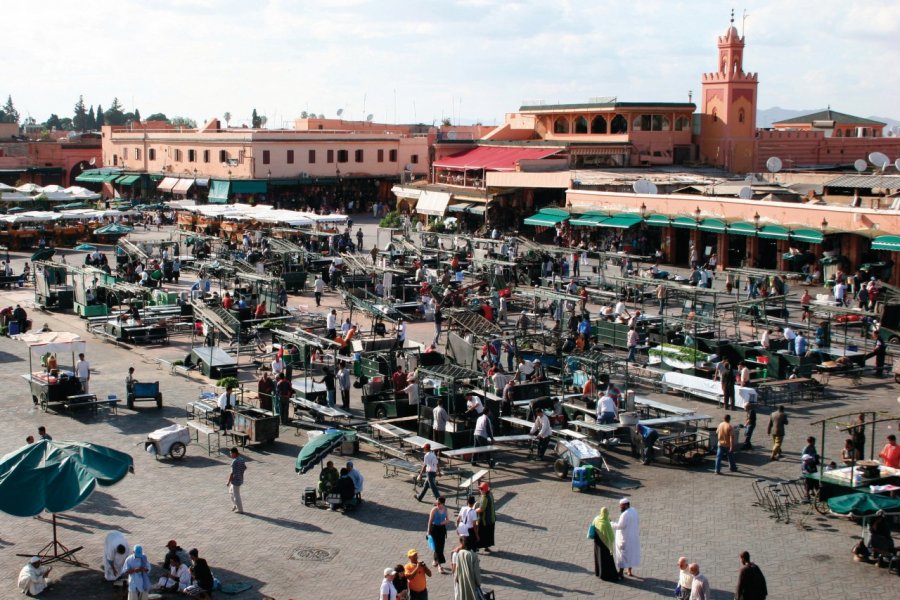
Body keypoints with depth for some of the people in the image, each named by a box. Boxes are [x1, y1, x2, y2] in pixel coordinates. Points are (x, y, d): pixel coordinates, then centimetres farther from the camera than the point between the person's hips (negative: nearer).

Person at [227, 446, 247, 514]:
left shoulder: (234, 462, -26)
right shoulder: (242, 459, 2)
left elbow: (232, 473, -25)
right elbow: (245, 468, 17)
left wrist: (228, 482, -16)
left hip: (235, 481, -9)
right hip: (240, 479, 9)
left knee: (236, 496, 5)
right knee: (231, 491, 27)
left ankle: (240, 510, 15)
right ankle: (235, 506, 34)